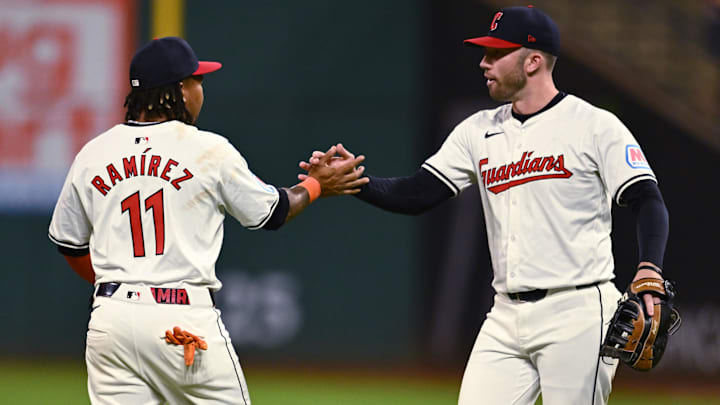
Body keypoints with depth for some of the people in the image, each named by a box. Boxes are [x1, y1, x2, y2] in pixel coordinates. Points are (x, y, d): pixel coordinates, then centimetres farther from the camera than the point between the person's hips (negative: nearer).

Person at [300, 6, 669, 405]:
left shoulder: (595, 126, -4)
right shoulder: (479, 132, 14)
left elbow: (648, 201, -10)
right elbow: (416, 194, 9)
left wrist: (648, 271, -27)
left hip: (577, 313, -6)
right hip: (506, 318, 6)